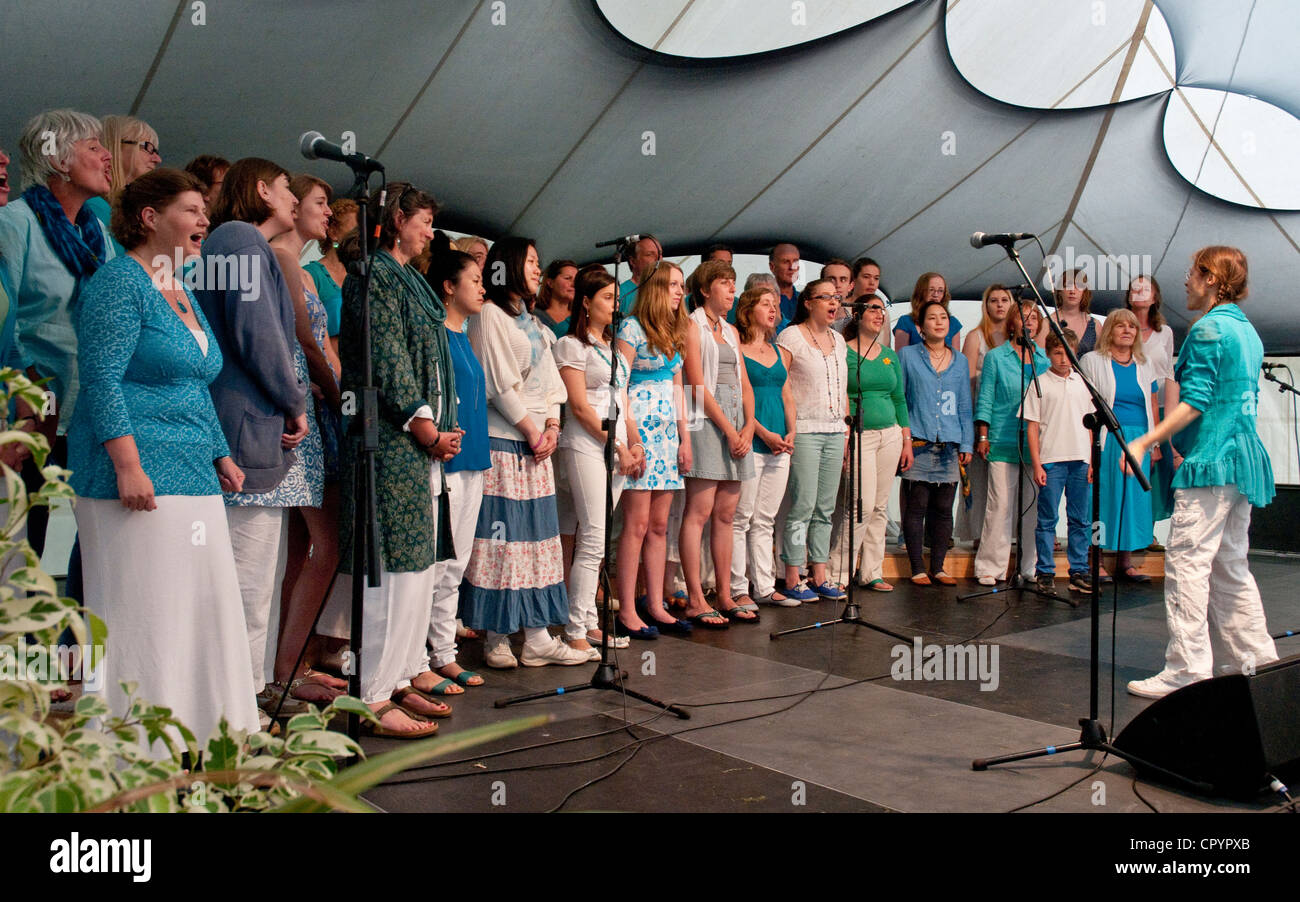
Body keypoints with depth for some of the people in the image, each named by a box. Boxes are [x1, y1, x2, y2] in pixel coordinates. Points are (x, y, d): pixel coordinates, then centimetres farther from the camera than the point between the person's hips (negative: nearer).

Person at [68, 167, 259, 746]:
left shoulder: (180, 291, 19)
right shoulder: (118, 282, -8)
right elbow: (101, 380, -16)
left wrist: (221, 457, 19)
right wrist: (128, 467, -22)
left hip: (193, 479, 9)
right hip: (141, 476, -9)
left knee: (203, 600, 10)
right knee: (141, 608, -5)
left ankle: (203, 730, 21)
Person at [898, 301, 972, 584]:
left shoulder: (960, 361, 15)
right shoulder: (907, 356, 6)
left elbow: (964, 407, 17)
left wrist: (966, 444, 10)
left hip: (949, 447, 3)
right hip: (918, 444, -3)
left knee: (943, 509, 5)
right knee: (917, 507, -3)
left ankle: (938, 567, 14)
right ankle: (917, 568, 4)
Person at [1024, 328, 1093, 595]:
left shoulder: (1083, 383, 11)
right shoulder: (1040, 384, -1)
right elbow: (1032, 427, -2)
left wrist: (1092, 462, 7)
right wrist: (1037, 465, -8)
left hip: (1080, 461, 4)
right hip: (1051, 461, -4)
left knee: (1080, 519, 8)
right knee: (1048, 519, 2)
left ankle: (1079, 572, 17)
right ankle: (1045, 573, 9)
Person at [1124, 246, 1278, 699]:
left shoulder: (1208, 329, -10)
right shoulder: (1247, 330, 18)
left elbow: (1195, 402, -17)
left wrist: (1145, 441, -16)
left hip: (1210, 462, -10)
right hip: (1243, 459, 10)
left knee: (1187, 563, -8)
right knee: (1230, 567, 15)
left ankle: (1187, 671, -7)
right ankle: (1255, 661, 21)